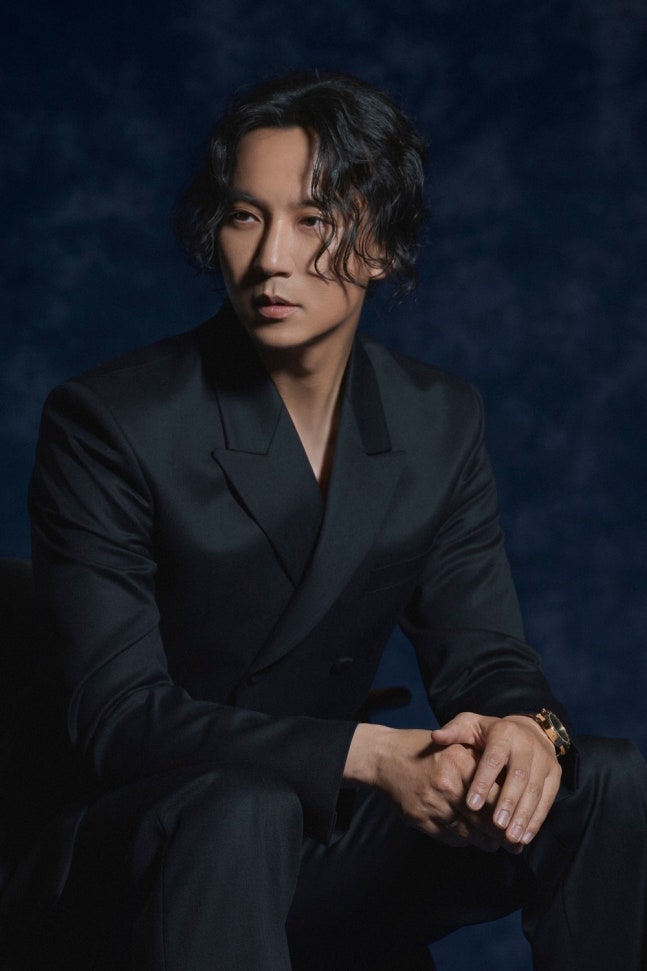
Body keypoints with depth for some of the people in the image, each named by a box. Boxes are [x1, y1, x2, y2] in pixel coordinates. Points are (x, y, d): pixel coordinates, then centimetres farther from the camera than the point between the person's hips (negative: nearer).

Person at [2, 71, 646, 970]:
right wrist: (368, 755, -32)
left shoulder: (439, 423, 3)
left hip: (325, 843, 5)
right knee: (244, 812, -40)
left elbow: (481, 652, 3)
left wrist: (527, 727, -25)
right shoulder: (108, 423, -14)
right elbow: (116, 714, -19)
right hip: (138, 859, -5)